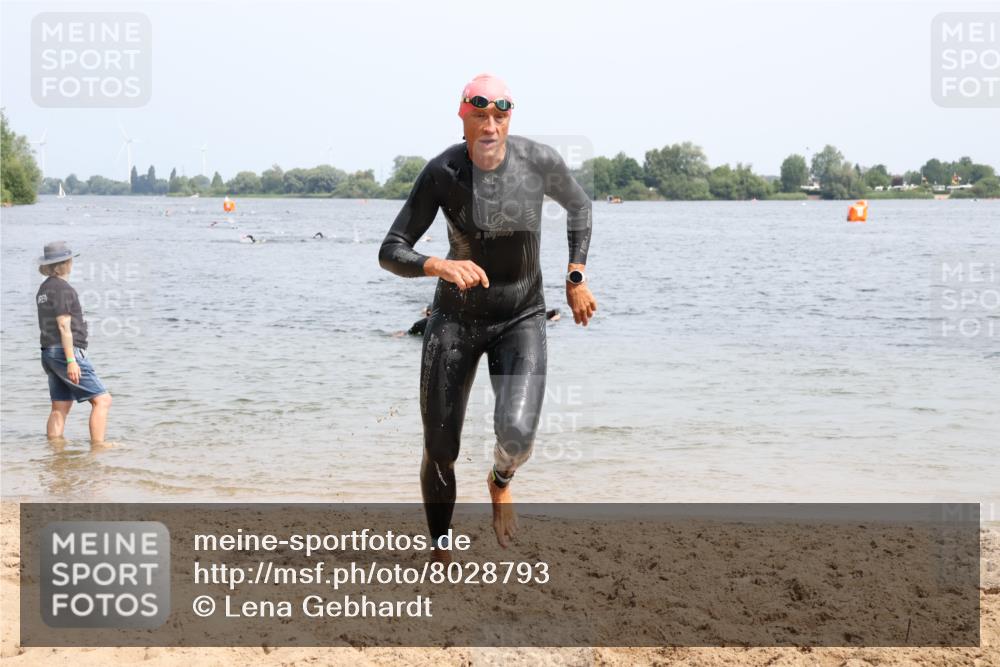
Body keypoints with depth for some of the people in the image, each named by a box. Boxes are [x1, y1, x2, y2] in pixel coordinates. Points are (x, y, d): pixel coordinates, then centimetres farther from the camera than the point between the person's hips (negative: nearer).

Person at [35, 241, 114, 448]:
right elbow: (63, 326, -18)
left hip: (49, 352, 10)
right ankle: (98, 445, -12)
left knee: (60, 407, 11)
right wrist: (71, 360, -21)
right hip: (66, 352, -10)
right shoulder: (62, 288, -13)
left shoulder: (43, 289, 15)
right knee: (102, 399, -7)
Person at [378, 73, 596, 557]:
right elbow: (391, 253, -19)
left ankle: (500, 481, 16)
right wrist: (441, 266, -38)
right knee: (439, 454, 2)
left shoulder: (540, 161, -14)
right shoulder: (441, 172, -18)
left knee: (516, 433, -23)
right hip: (456, 317, 0)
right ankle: (441, 558, 27)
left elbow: (578, 205, 9)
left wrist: (576, 277, 5)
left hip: (522, 320, 0)